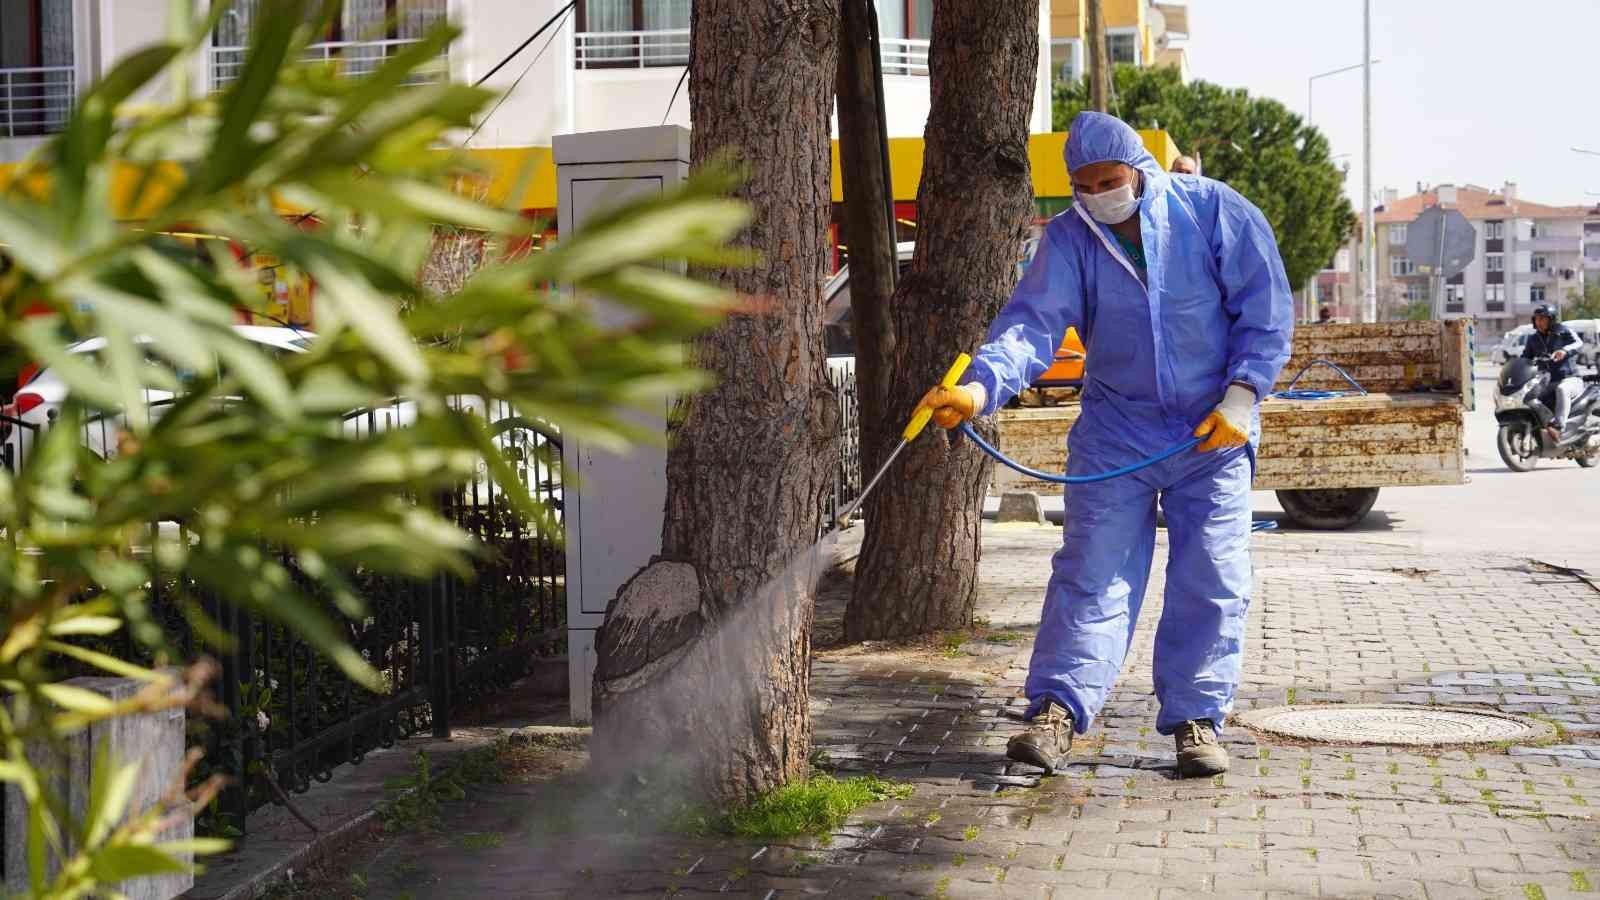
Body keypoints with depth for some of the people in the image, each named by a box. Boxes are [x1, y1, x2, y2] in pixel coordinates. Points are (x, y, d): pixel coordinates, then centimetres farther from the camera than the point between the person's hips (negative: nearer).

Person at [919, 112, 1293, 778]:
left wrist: (1242, 394, -14)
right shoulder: (1068, 238, -5)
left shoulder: (1216, 211, -8)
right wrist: (982, 387, -36)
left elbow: (1267, 310, -5)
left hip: (1214, 430, -1)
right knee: (1092, 571, -5)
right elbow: (1034, 322, -18)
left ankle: (1195, 718, 11)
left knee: (1212, 579, 1)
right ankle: (1057, 711, -6)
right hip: (1116, 429, 1)